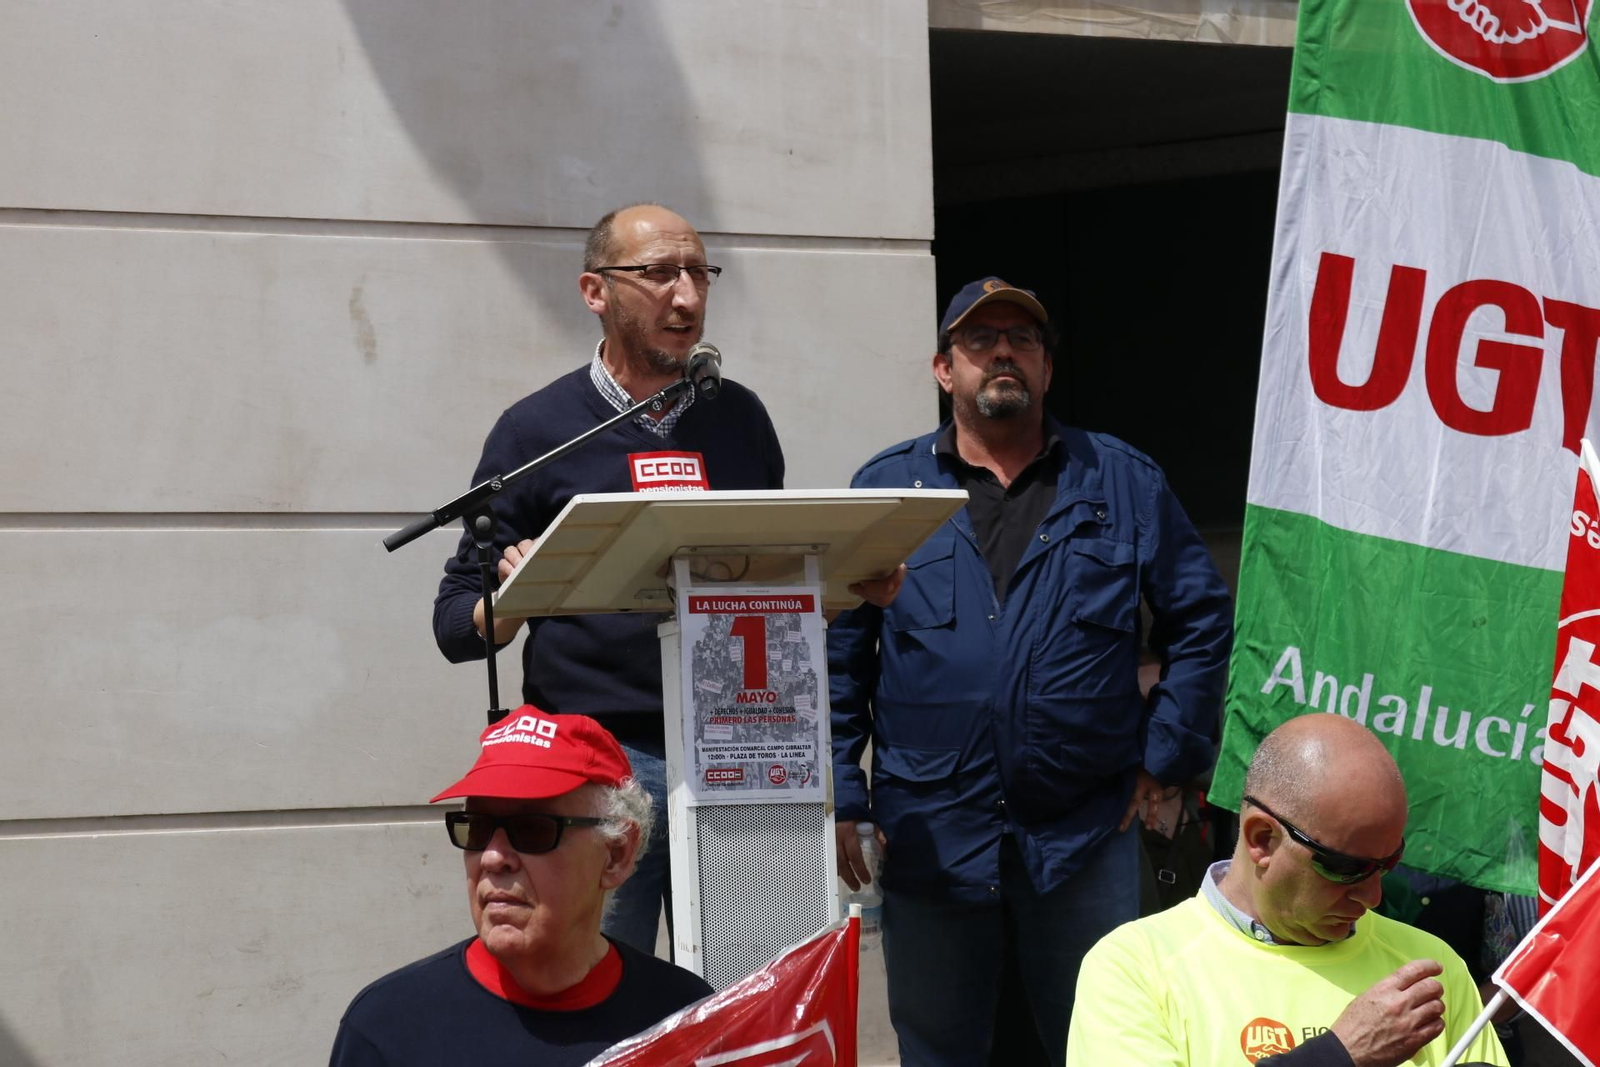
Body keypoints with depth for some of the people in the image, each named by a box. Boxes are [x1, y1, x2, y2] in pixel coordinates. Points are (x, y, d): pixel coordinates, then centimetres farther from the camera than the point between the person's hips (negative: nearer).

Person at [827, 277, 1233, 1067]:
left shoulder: (1123, 482, 8)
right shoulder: (886, 489, 6)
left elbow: (1201, 617, 9)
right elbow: (835, 653, 4)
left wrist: (1165, 757, 2)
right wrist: (840, 799, -2)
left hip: (1086, 844, 0)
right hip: (930, 844, 0)